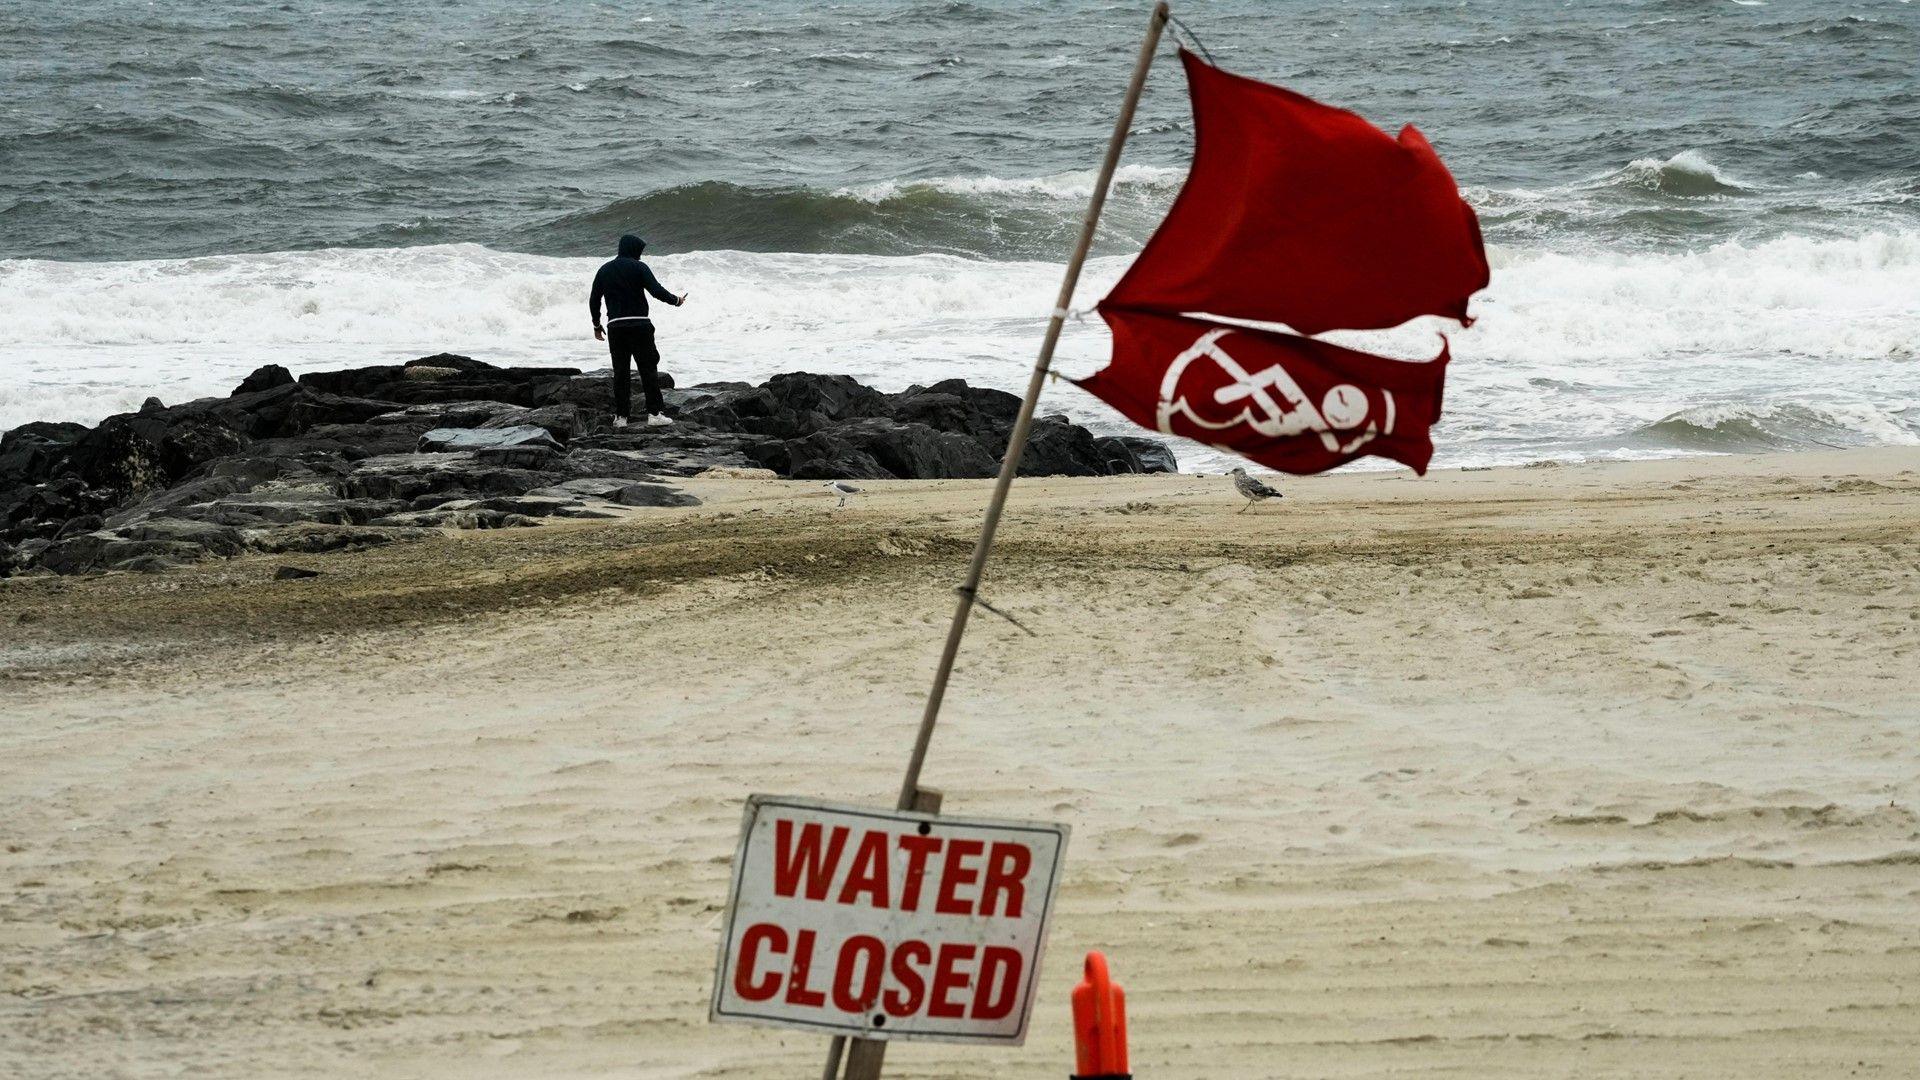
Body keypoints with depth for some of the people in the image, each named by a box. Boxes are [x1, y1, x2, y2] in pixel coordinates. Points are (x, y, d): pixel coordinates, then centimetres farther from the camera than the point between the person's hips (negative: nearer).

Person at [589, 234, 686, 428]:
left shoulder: (604, 270, 12)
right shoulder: (638, 267, -3)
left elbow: (594, 300, 14)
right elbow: (657, 290, -12)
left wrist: (597, 325, 26)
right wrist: (676, 300, 5)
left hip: (615, 326, 4)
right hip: (639, 324, -4)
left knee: (620, 371, 8)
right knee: (648, 368, 0)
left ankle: (621, 416, 6)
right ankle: (654, 413, -5)